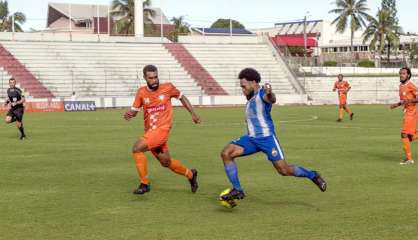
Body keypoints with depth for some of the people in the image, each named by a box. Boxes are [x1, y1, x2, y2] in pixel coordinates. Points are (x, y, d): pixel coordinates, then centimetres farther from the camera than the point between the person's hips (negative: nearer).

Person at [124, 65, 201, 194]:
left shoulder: (168, 87, -4)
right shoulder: (141, 92, 2)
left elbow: (181, 97, 13)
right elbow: (134, 110, 7)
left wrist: (193, 113, 13)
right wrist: (129, 114, -16)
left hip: (162, 129, -5)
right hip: (149, 131, 5)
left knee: (137, 148, -21)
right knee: (166, 162, 9)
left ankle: (144, 184, -10)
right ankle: (190, 174, 35)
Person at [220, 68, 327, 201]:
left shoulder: (262, 93, -12)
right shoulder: (252, 97, 16)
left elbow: (272, 100, -38)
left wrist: (270, 94, -60)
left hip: (267, 138, -8)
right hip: (251, 138, 8)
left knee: (284, 170, -12)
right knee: (226, 153, -11)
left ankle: (313, 176, 14)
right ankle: (237, 190, -10)